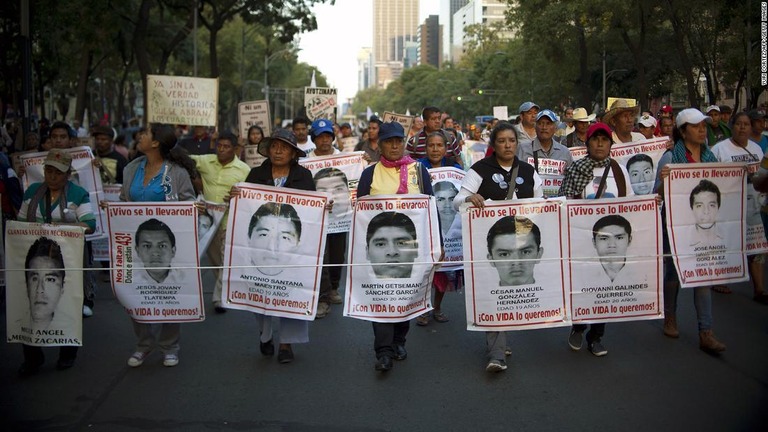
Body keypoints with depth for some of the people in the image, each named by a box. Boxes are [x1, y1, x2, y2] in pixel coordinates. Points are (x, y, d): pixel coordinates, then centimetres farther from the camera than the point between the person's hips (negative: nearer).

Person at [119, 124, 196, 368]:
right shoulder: (132, 169, 10)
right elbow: (123, 201, 17)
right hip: (137, 241, 5)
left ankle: (169, 347, 19)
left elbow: (189, 203, -5)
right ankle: (143, 344, 23)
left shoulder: (176, 171, -6)